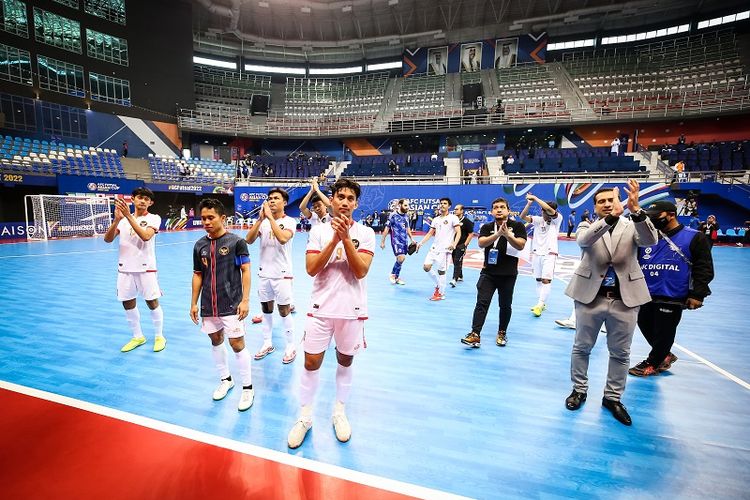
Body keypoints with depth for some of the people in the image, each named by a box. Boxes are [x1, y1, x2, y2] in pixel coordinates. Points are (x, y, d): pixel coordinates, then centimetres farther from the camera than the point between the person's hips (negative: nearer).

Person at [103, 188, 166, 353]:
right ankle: (138, 336, 26)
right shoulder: (123, 219, 10)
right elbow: (108, 239, -2)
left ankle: (159, 336, 18)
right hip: (124, 268, 4)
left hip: (146, 268, -4)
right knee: (128, 303, 9)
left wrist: (128, 216, -24)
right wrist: (117, 219, -17)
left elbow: (145, 236, -21)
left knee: (152, 303, 1)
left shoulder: (154, 218, -2)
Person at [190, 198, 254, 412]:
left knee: (237, 344, -2)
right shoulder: (200, 245, 6)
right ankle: (225, 379, 37)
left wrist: (245, 300, -14)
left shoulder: (236, 242, -8)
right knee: (216, 340, 16)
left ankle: (247, 388, 14)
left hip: (231, 305, -5)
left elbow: (246, 271, -8)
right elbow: (198, 275, 12)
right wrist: (194, 303, 10)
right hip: (208, 306, 5)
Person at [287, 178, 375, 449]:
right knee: (311, 363, 6)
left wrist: (346, 238, -21)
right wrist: (334, 239, -19)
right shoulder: (318, 231, 0)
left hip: (352, 310, 0)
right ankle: (304, 417, 27)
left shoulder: (365, 233, -3)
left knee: (345, 362, 15)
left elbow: (361, 271, -14)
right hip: (321, 308, 0)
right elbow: (311, 269, -11)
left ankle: (340, 412, 36)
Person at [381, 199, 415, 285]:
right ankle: (393, 275, 5)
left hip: (405, 241, 7)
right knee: (401, 258, -17)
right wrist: (382, 241, -7)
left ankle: (396, 277, 24)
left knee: (400, 259, 9)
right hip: (396, 241, -6)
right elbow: (386, 229, -7)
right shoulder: (393, 215, -10)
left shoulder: (406, 215, 10)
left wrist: (412, 239, 19)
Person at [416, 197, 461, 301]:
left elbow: (458, 233, -10)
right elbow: (430, 233, 19)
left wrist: (454, 244, -27)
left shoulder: (453, 218, -1)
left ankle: (441, 293, 11)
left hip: (445, 249, -6)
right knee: (426, 267, 0)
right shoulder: (436, 219, 17)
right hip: (435, 247, 6)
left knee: (441, 271, -3)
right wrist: (421, 243, 7)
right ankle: (438, 285, 22)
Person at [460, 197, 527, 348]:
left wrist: (507, 235, -29)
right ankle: (475, 335, -8)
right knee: (482, 303, -7)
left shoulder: (517, 226, 0)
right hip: (488, 272, 1)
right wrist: (498, 234, -28)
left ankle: (502, 333, 30)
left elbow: (520, 246, -13)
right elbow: (481, 243, -14)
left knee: (505, 305, 11)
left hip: (508, 274, -1)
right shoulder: (487, 227, 4)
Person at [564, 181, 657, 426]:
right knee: (581, 348, 12)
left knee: (620, 353, 12)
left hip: (624, 299, 1)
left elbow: (650, 241, -18)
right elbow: (583, 240, -23)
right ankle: (579, 390, 31)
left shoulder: (632, 226, 4)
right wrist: (612, 216, -35)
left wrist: (636, 210, -32)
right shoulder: (587, 226, 1)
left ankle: (613, 397, 31)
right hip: (590, 296, -1)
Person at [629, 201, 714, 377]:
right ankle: (665, 356, 40)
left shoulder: (694, 238, -5)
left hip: (671, 299, -5)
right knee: (646, 327, 17)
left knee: (663, 333, 6)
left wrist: (697, 294, -11)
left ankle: (652, 363, 26)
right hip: (645, 296, 5)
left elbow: (704, 269, -5)